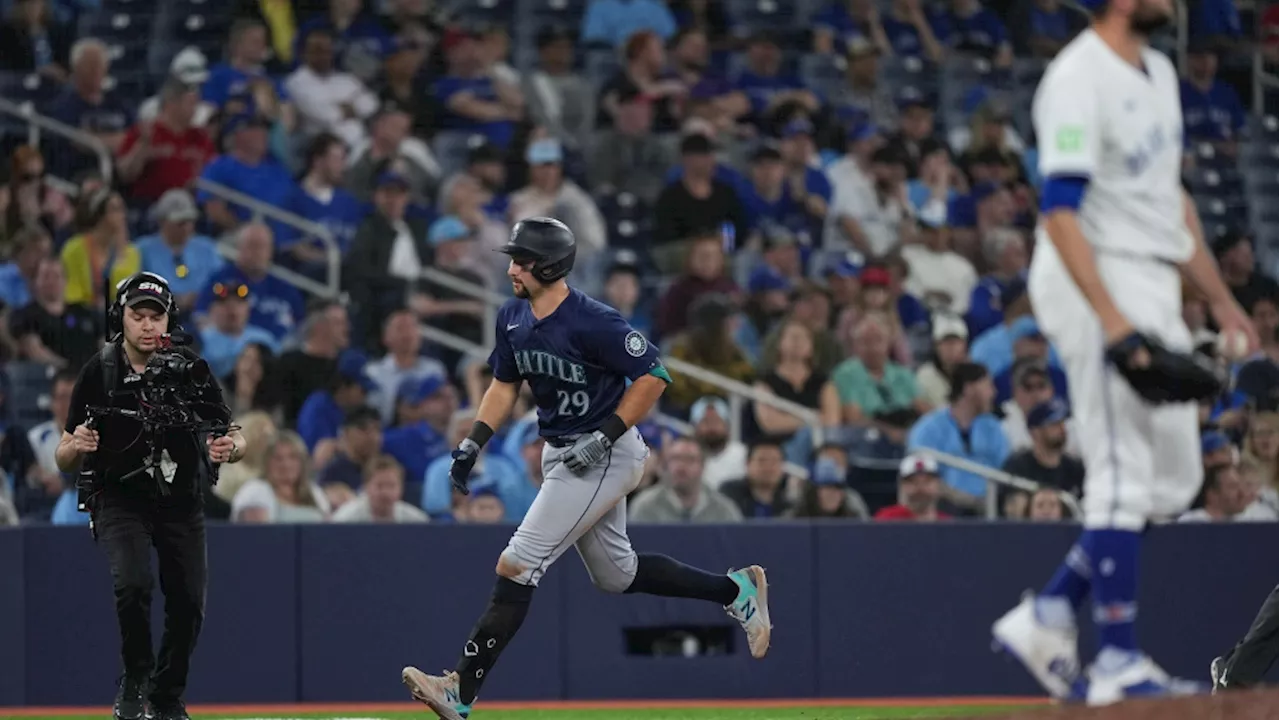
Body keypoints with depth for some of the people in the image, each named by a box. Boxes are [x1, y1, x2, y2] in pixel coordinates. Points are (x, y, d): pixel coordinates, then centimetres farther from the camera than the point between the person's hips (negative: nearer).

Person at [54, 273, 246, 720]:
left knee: (189, 600, -1)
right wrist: (76, 447, -31)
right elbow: (64, 461, -7)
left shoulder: (190, 368, -7)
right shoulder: (98, 374, -10)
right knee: (133, 583, -25)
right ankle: (135, 680, -2)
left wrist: (230, 448, -28)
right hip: (119, 497, -2)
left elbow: (236, 439, -4)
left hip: (182, 500, 2)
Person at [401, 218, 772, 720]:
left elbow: (653, 376, -20)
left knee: (518, 566, -15)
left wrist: (604, 438, -23)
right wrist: (474, 442, 2)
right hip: (560, 454, 9)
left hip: (604, 457, -9)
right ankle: (734, 590, 36)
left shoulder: (591, 322, -23)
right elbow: (505, 384, 15)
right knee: (616, 574, 20)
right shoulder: (513, 317, 2)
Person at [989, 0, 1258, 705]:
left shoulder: (1158, 71, 15)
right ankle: (1118, 660, -4)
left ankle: (1047, 616, 14)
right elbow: (1059, 212, -22)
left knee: (1173, 480, 9)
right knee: (1125, 474, -8)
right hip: (1098, 282, -9)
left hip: (1155, 289, 9)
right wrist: (1113, 323, -29)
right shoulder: (1079, 78, -15)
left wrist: (1219, 298, 20)